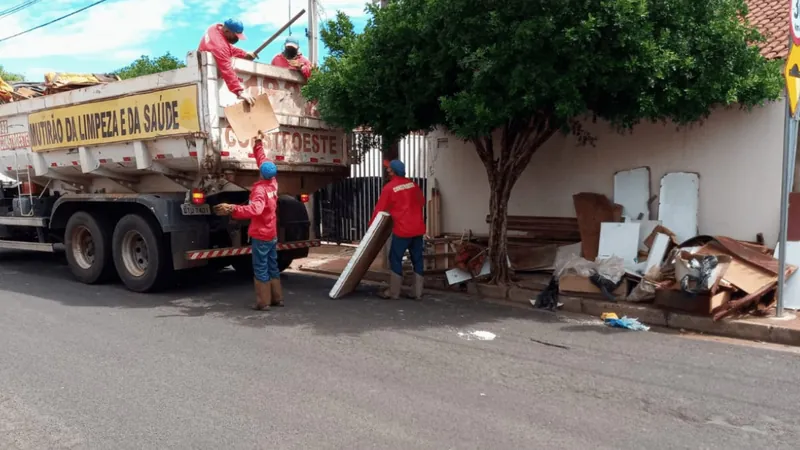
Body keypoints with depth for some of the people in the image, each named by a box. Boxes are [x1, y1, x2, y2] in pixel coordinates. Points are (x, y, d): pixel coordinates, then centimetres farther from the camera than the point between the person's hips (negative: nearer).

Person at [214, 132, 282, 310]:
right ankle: (277, 298, 19)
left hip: (261, 235, -8)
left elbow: (256, 209, -42)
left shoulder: (260, 189, -22)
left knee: (260, 268, -2)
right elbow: (263, 160, 16)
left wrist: (232, 209, -52)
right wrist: (259, 144, 22)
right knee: (272, 266, 14)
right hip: (272, 234, 8)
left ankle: (263, 302, 2)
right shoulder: (273, 183, 0)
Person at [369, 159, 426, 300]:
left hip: (402, 229, -5)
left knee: (395, 259, 5)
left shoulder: (389, 188, -7)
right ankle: (417, 292, 13)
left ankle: (393, 292, 8)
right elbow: (422, 202, 21)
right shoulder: (413, 184, 9)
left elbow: (379, 210, -2)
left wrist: (371, 225, 9)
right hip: (418, 228, 6)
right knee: (417, 259, 9)